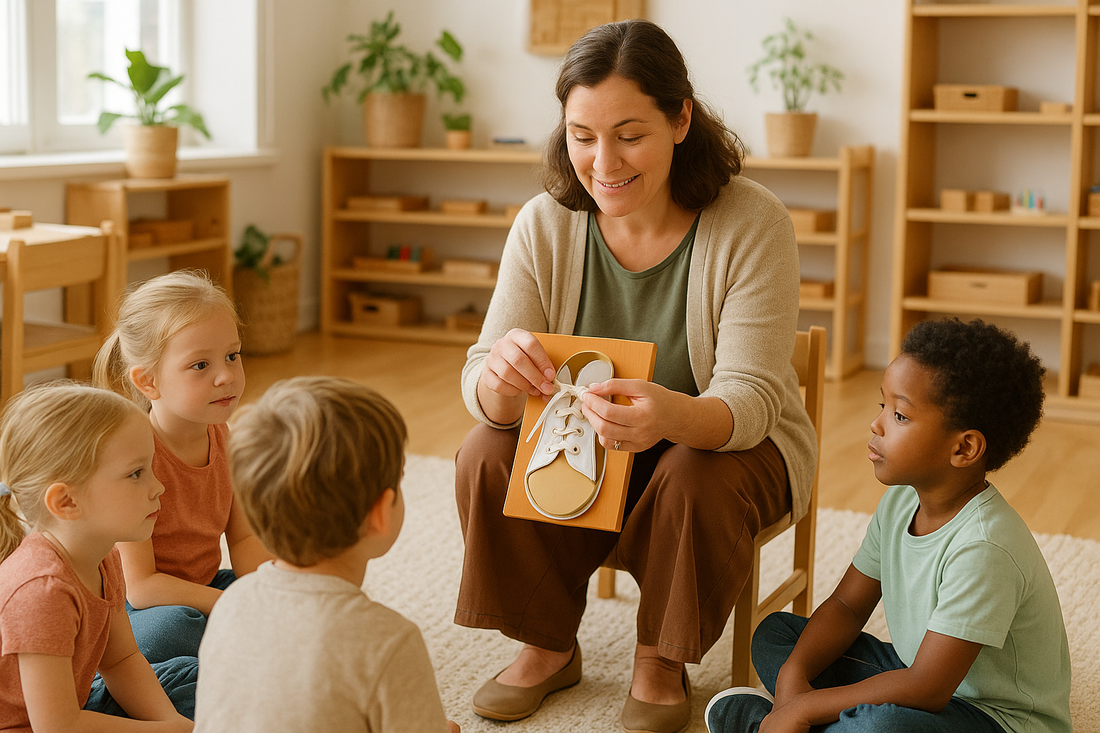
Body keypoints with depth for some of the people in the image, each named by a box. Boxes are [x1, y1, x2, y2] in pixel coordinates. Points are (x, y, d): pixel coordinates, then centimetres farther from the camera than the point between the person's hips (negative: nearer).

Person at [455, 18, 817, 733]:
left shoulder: (752, 223, -23)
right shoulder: (544, 225, -14)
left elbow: (751, 399, -28)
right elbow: (481, 386, -17)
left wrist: (672, 415, -53)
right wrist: (503, 382, -45)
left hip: (728, 444, -3)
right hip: (581, 445, 3)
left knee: (694, 477, -34)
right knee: (487, 454, -22)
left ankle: (662, 662, -4)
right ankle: (548, 646, 2)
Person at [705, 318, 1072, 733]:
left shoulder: (984, 547, -30)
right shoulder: (901, 501, -2)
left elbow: (927, 690, -30)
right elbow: (848, 605, 6)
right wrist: (794, 673, -14)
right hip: (925, 677, 9)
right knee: (774, 632, 9)